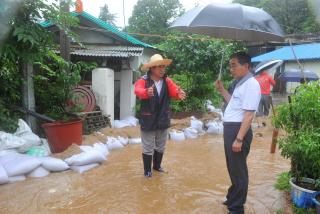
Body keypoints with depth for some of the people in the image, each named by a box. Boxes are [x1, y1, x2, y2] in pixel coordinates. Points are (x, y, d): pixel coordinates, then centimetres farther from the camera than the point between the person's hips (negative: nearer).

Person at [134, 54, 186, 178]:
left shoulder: (167, 81, 0)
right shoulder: (143, 81, -13)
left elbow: (174, 90, -16)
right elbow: (138, 90, -34)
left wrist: (179, 94, -41)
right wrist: (146, 92, -58)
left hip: (163, 119, 4)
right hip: (148, 120, -4)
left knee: (160, 146, 19)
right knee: (148, 147, 7)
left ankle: (157, 165, 40)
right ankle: (147, 170, 25)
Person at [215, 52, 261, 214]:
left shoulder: (251, 84, -17)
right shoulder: (240, 83, 13)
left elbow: (249, 115, -23)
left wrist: (239, 139, -26)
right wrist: (222, 90, 17)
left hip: (239, 130, -10)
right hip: (230, 129, 10)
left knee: (238, 170, 3)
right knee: (233, 168, 23)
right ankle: (233, 199, 43)